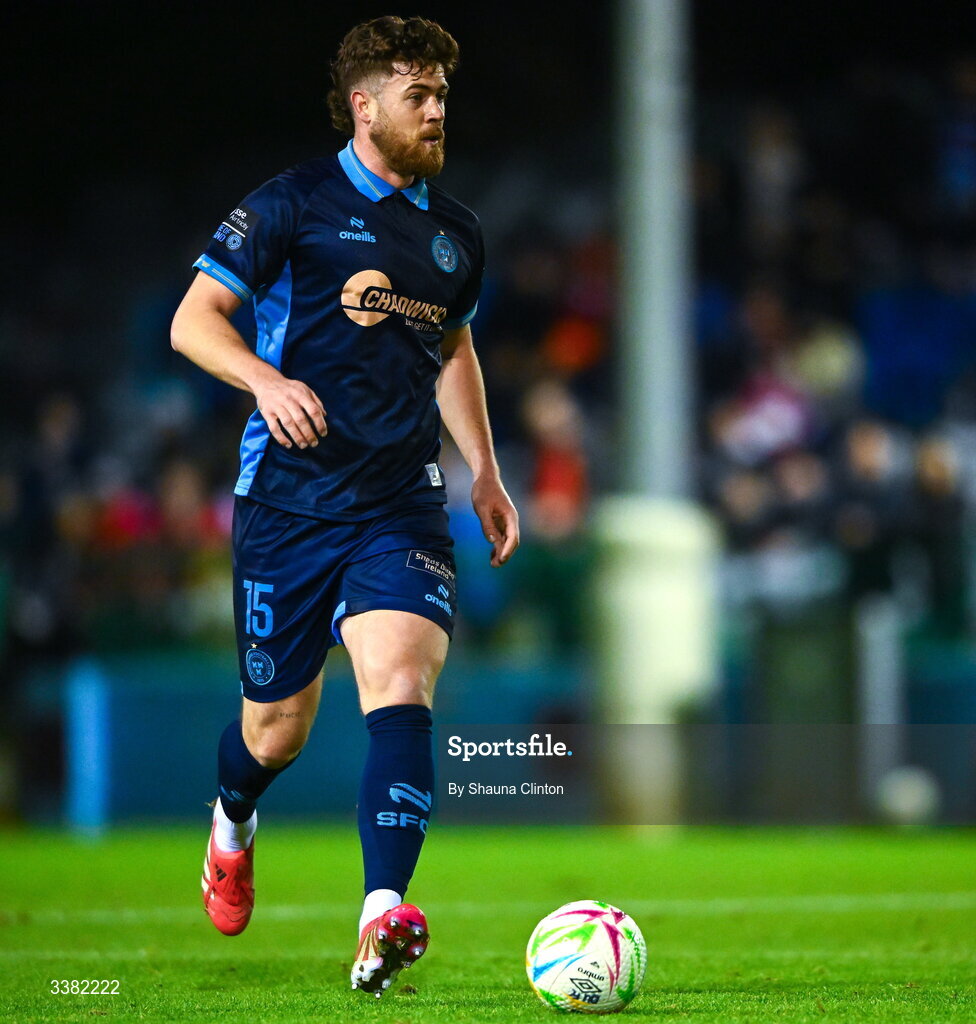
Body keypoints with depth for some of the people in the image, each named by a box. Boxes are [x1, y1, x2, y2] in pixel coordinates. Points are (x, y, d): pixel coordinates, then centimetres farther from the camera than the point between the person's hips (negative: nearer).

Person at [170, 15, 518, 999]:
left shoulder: (455, 233, 14)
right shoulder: (292, 205, -3)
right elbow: (192, 320, -5)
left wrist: (485, 472, 24)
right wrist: (266, 380, -23)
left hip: (401, 502, 3)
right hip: (288, 499, -3)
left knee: (402, 682, -22)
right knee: (277, 727, 6)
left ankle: (381, 922, -31)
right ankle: (232, 820, 44)